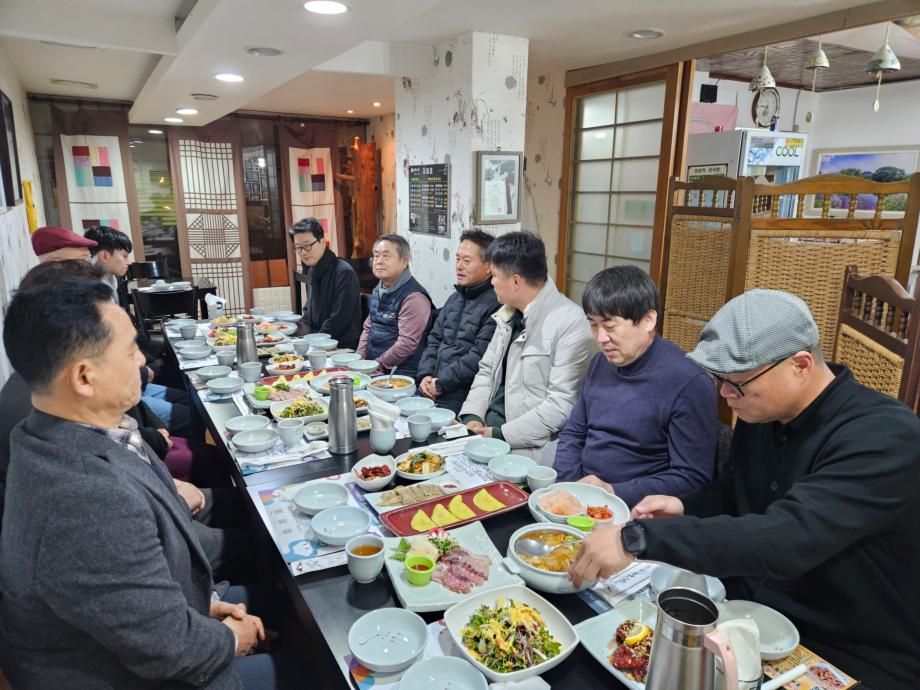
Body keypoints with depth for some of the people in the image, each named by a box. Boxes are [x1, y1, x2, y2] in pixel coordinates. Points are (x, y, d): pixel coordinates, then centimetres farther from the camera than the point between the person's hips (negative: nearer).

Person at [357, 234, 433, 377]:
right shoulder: (378, 291, 15)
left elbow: (407, 344, -19)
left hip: (401, 373, -8)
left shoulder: (414, 297, -15)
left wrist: (376, 365, -13)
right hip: (372, 369, 8)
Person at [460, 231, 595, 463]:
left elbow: (562, 405, -19)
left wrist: (501, 435, -18)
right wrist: (472, 416, -1)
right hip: (486, 428, 8)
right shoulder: (509, 314, 9)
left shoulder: (570, 323, -17)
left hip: (527, 449, -7)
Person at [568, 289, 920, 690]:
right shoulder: (759, 415, -1)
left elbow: (786, 539, -38)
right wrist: (685, 508, -2)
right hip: (754, 610, 7)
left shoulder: (885, 437, -25)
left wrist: (637, 539, -40)